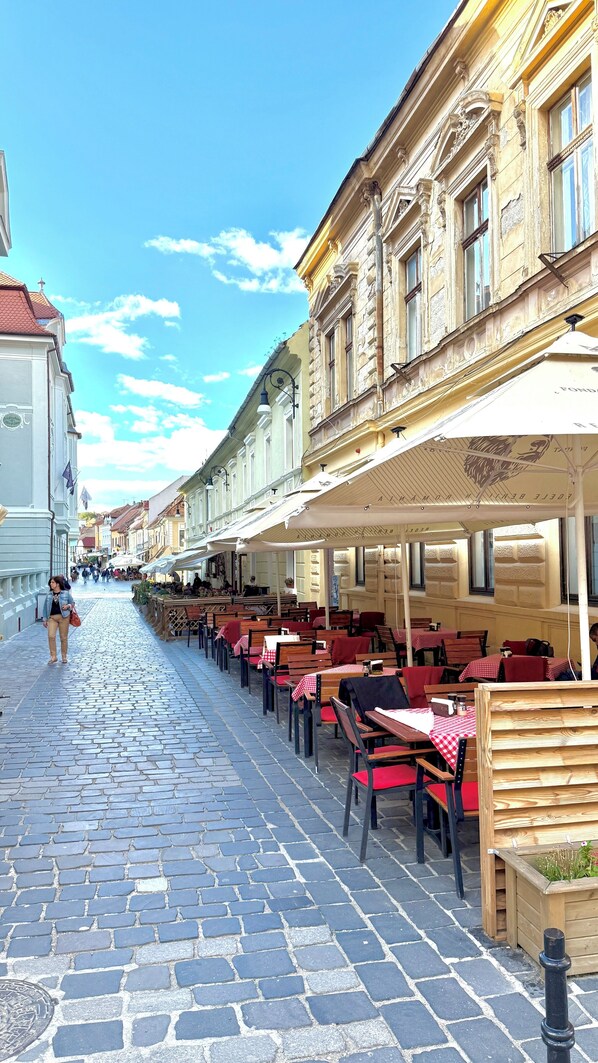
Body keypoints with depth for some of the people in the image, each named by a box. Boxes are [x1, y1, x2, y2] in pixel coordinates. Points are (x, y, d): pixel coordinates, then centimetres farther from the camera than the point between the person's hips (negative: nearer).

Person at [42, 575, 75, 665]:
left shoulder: (66, 593, 0)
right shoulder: (49, 594, 8)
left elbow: (72, 603, 9)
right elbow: (45, 607, 12)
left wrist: (68, 606, -14)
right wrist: (45, 619, 9)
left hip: (64, 617, -2)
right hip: (52, 617, 2)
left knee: (63, 637, 4)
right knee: (51, 636, -11)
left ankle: (64, 656, 19)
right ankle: (53, 656, 0)